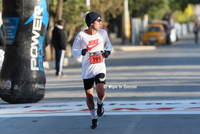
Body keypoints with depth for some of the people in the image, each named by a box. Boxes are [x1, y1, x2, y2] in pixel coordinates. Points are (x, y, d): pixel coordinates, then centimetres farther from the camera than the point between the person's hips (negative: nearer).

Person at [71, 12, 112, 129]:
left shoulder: (103, 33, 0)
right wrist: (81, 52, -25)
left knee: (101, 92, -21)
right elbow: (74, 52, -3)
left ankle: (100, 103, 16)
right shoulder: (81, 35, -9)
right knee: (89, 96, 7)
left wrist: (108, 51, -4)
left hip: (100, 68, 1)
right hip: (87, 70, 0)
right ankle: (94, 119, 29)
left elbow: (108, 44, 18)